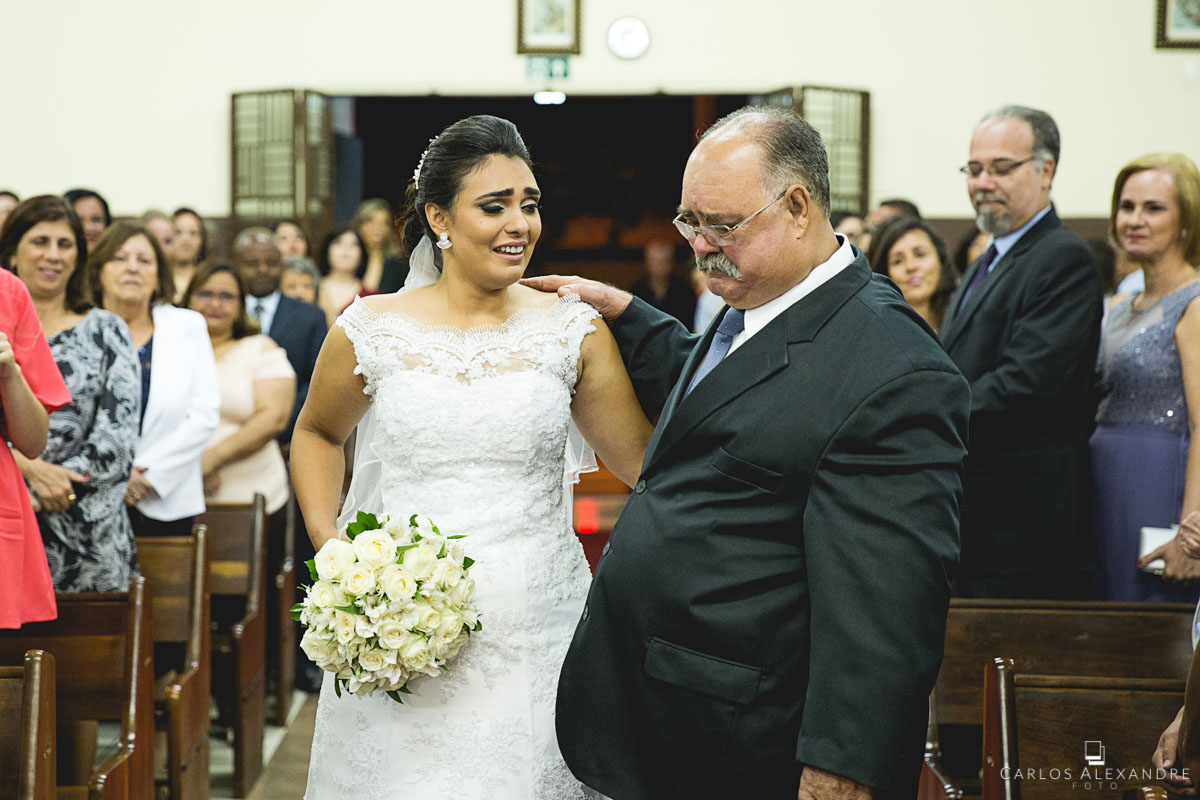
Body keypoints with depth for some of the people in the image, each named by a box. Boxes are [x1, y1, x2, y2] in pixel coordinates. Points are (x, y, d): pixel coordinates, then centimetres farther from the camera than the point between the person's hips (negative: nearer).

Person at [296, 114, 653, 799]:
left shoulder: (573, 329, 2)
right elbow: (317, 435, 18)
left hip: (534, 637, 0)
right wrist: (331, 552, 6)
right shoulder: (373, 330, 2)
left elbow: (649, 461, 4)